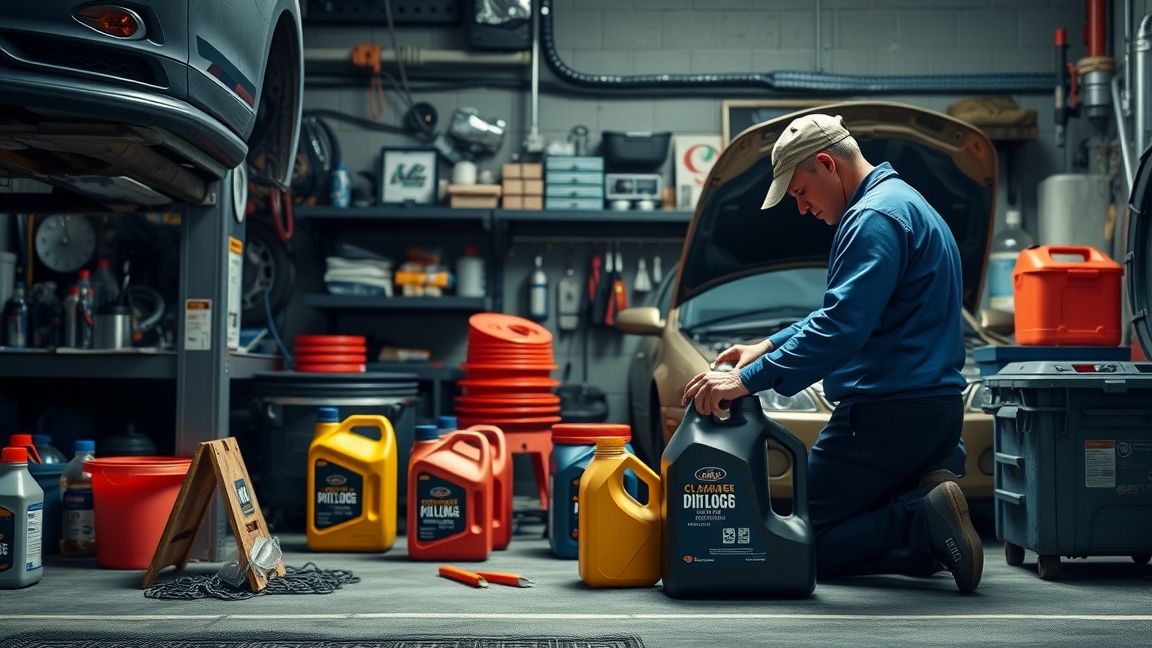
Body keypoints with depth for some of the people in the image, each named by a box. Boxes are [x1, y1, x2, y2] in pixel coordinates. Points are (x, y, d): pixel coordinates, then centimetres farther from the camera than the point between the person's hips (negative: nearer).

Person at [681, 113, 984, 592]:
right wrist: (767, 347, 19)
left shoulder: (875, 218, -15)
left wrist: (750, 380, -24)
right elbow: (844, 310, 27)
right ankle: (928, 492, -1)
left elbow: (841, 328, -26)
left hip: (888, 411, -11)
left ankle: (925, 522, -17)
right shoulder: (902, 202, 19)